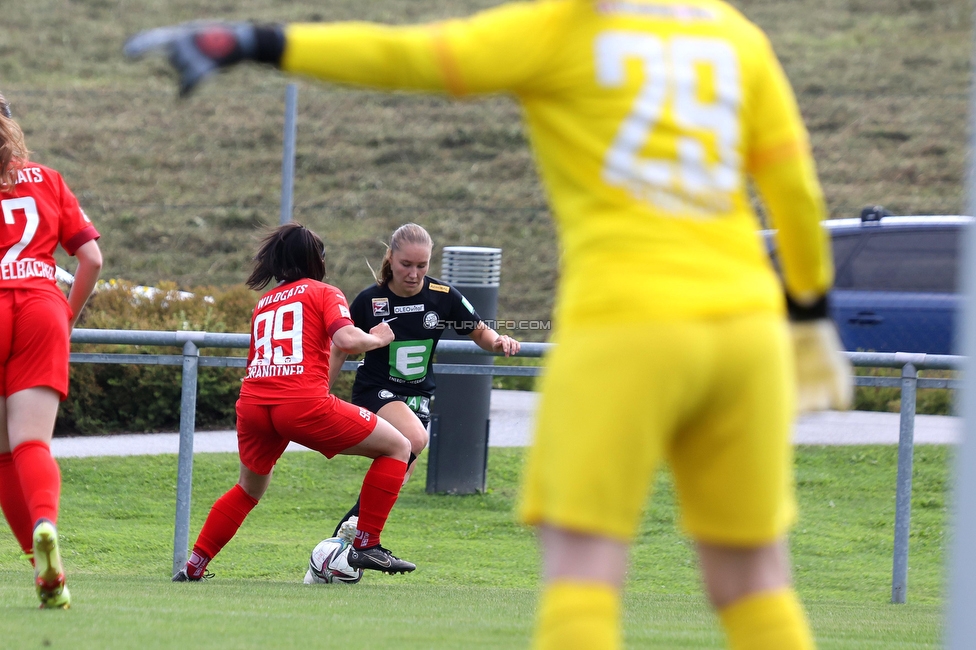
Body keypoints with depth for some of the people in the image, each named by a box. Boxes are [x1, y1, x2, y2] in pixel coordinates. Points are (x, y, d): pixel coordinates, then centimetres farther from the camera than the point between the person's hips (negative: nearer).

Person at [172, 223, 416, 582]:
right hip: (303, 403, -6)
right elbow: (347, 340, -8)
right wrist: (377, 338, 11)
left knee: (249, 488, 31)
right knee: (398, 447, 7)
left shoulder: (264, 303, 27)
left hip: (252, 404, 6)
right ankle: (366, 545, 1)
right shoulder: (324, 293, 10)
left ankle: (193, 567, 26)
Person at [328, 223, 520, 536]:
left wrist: (498, 341, -16)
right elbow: (339, 351, 0)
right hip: (374, 391, -4)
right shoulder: (369, 300, -12)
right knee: (414, 438, -32)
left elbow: (480, 333, 7)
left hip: (418, 397, 4)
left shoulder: (444, 297, -6)